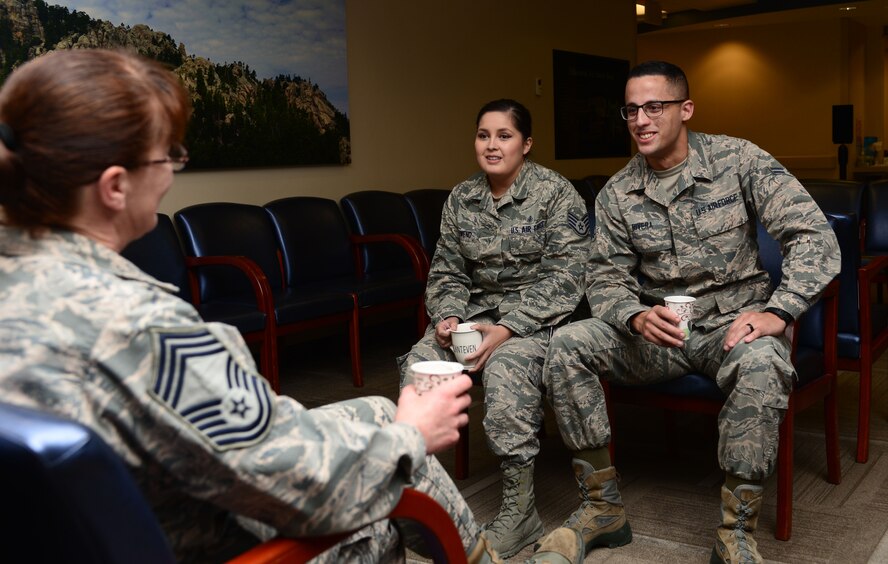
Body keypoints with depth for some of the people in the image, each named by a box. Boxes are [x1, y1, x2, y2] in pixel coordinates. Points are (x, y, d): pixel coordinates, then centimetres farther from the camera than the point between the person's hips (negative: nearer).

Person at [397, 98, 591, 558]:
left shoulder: (556, 193, -6)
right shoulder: (460, 199, 9)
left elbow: (564, 275, -13)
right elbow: (446, 272, 11)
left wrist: (507, 329, -22)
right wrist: (447, 316, -11)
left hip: (537, 316, -4)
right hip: (477, 310, 5)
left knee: (506, 367, -35)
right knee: (418, 363, -22)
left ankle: (519, 512, -21)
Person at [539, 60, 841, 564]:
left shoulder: (738, 159, -6)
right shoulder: (617, 194, 3)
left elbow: (815, 236, -11)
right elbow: (606, 278, 1)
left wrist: (779, 311, -25)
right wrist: (636, 317, -22)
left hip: (733, 323, -3)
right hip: (657, 329, 3)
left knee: (762, 364, -38)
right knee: (567, 346, -20)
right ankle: (603, 507, -9)